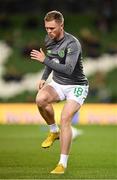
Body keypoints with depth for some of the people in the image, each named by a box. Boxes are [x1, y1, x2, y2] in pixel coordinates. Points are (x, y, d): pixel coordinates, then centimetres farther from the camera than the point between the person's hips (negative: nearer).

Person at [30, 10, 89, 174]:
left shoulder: (72, 43, -23)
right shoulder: (48, 40, 1)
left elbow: (68, 69, -34)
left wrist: (44, 60, -34)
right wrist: (44, 78, 7)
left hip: (76, 86, -6)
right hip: (58, 84, 6)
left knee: (65, 119, -23)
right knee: (41, 99, -27)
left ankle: (63, 164, -14)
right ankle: (54, 131, -1)